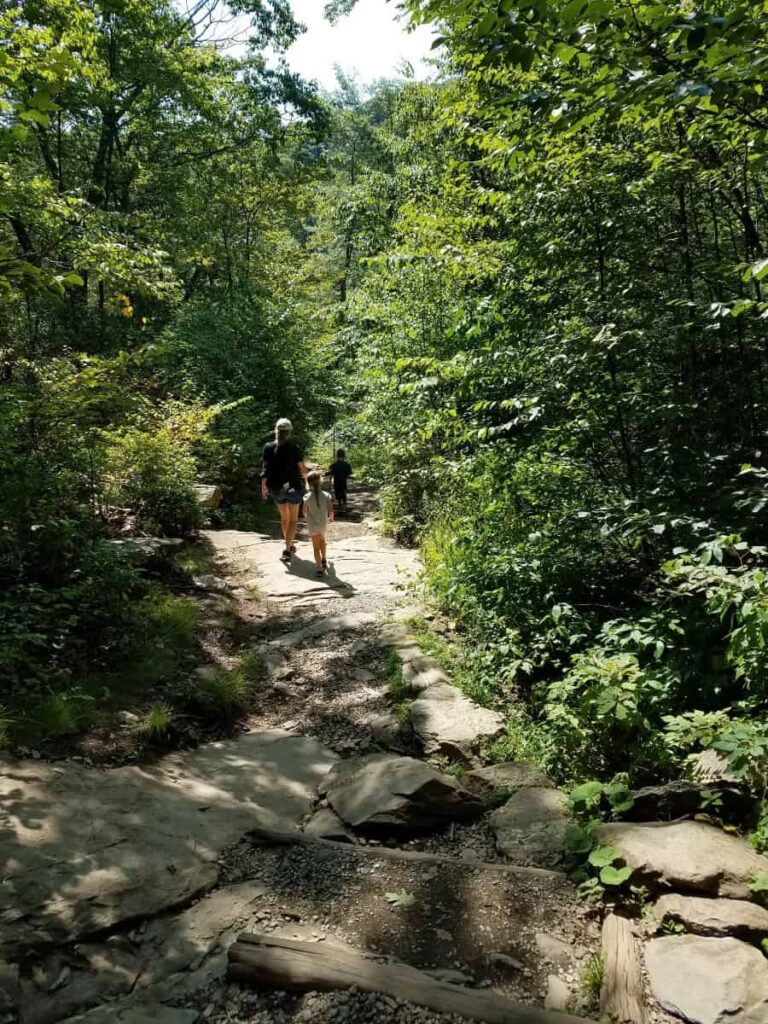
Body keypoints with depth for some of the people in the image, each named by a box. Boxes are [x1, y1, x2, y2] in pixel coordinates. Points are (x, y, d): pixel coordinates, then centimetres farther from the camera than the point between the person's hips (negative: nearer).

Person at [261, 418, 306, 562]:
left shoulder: (268, 447, -4)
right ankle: (287, 549, -7)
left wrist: (264, 486, 5)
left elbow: (265, 468, -4)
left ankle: (290, 545, 32)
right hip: (293, 486, -3)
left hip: (276, 487, 3)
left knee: (284, 517, 21)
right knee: (293, 519, 6)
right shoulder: (294, 448, -11)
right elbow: (302, 469, -10)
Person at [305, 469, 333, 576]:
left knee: (316, 547, 1)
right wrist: (330, 518, 16)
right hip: (323, 524, 3)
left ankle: (320, 569, -4)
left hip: (313, 525, -3)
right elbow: (330, 509, -5)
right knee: (322, 541, 30)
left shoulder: (308, 496, -14)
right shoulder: (326, 495, -9)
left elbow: (305, 512, -5)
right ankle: (324, 561, 44)